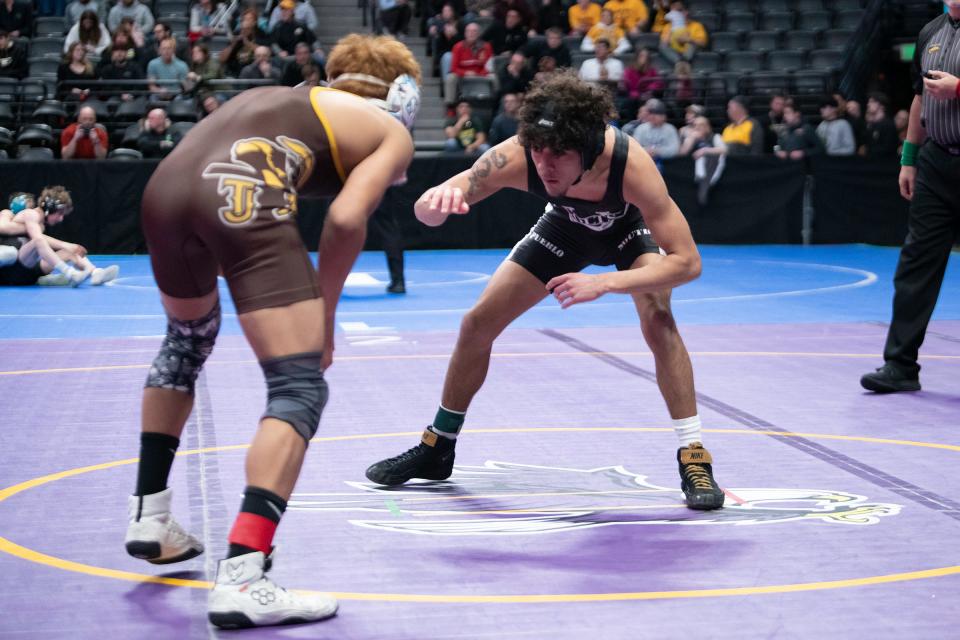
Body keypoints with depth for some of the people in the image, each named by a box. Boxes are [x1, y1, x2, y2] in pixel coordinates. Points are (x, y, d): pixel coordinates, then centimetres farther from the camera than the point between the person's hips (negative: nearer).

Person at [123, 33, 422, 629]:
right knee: (301, 389, 0)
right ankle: (242, 579, -14)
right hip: (242, 196, -7)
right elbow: (347, 218, 2)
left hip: (168, 183, 7)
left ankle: (149, 516, 37)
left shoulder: (287, 97, 36)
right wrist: (324, 311, 14)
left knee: (187, 340, 33)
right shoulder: (393, 133, 20)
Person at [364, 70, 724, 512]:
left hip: (627, 227, -3)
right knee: (477, 323, 0)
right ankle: (437, 449, 21)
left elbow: (687, 261, -39)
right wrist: (438, 200, -61)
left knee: (657, 317, -30)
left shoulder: (629, 163, -44)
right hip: (566, 225, 3)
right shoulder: (514, 157, -39)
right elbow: (424, 209, -35)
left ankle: (694, 459, -18)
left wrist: (604, 282, -51)